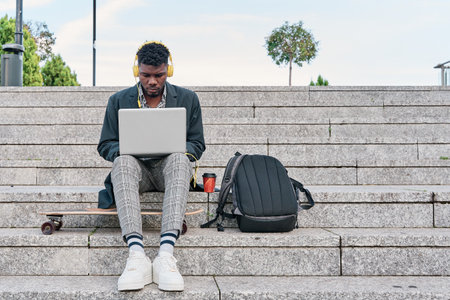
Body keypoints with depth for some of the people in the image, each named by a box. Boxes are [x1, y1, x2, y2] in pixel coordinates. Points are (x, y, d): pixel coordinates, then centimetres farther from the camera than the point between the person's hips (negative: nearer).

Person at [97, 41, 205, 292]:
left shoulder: (188, 99, 10)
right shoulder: (119, 101, 11)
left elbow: (197, 145, 10)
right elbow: (105, 145, 12)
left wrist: (175, 149, -13)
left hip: (170, 167, 0)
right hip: (136, 169, 1)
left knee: (179, 158, -37)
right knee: (123, 161, -35)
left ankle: (166, 255, -48)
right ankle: (136, 254, -48)